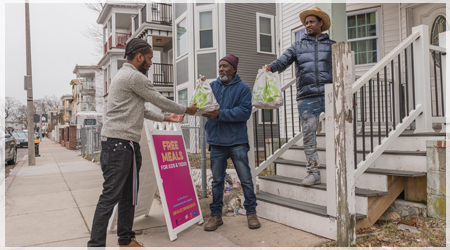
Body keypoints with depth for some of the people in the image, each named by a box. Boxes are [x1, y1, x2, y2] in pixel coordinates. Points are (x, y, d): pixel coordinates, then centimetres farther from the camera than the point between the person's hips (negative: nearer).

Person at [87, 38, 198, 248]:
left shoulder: (125, 75, 23)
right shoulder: (134, 76, -11)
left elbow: (141, 110, 26)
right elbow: (159, 100, -4)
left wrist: (165, 118, 25)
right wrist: (187, 109, 10)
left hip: (128, 144, 11)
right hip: (118, 143, -11)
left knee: (128, 195, 14)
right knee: (111, 195, -8)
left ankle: (126, 239, 24)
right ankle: (96, 244, 0)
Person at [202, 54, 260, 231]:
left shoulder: (243, 88, -2)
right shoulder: (212, 86, 10)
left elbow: (245, 112, -13)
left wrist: (220, 114, -20)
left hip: (237, 141, -3)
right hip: (216, 141, 3)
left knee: (245, 179, 5)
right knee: (217, 180, 11)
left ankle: (251, 212, 21)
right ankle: (216, 215, 23)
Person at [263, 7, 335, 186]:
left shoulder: (332, 45, 15)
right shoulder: (298, 46, 16)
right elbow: (283, 60, 0)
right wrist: (270, 67, -22)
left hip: (330, 95, 0)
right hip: (307, 96, 1)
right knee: (308, 135, 0)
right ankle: (313, 173, 8)